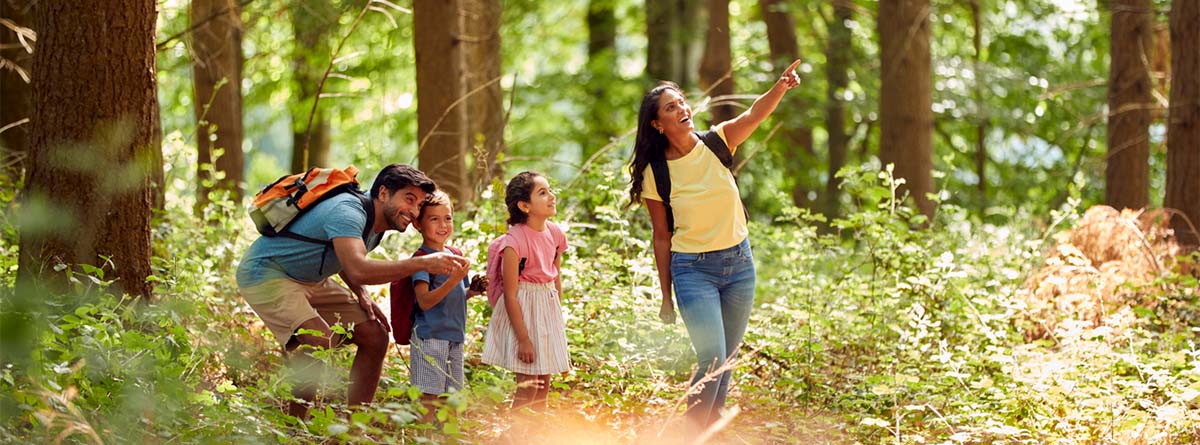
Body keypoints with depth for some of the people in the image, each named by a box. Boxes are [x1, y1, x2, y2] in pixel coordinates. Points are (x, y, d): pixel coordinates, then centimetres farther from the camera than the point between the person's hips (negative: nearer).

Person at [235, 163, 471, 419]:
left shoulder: (378, 226, 2)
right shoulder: (348, 212, -29)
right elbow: (358, 270, -46)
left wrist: (361, 295, -1)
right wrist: (422, 264, -48)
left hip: (310, 282, 10)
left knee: (375, 337, 2)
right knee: (319, 344, -31)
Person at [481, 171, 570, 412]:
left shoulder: (554, 233, 1)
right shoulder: (515, 241, -20)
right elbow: (510, 295, -18)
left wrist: (557, 316, 15)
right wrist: (523, 338, -18)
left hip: (548, 308, 7)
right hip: (522, 311, -7)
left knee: (544, 385, 13)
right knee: (527, 387, -6)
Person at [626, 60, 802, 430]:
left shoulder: (717, 143, -4)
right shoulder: (656, 175, -8)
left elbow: (754, 115, -23)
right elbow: (662, 238, -1)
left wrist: (781, 87, -43)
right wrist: (666, 296, 2)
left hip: (739, 262, 3)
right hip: (692, 270, -3)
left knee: (726, 360, 12)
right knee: (712, 359, -14)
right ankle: (691, 436, 2)